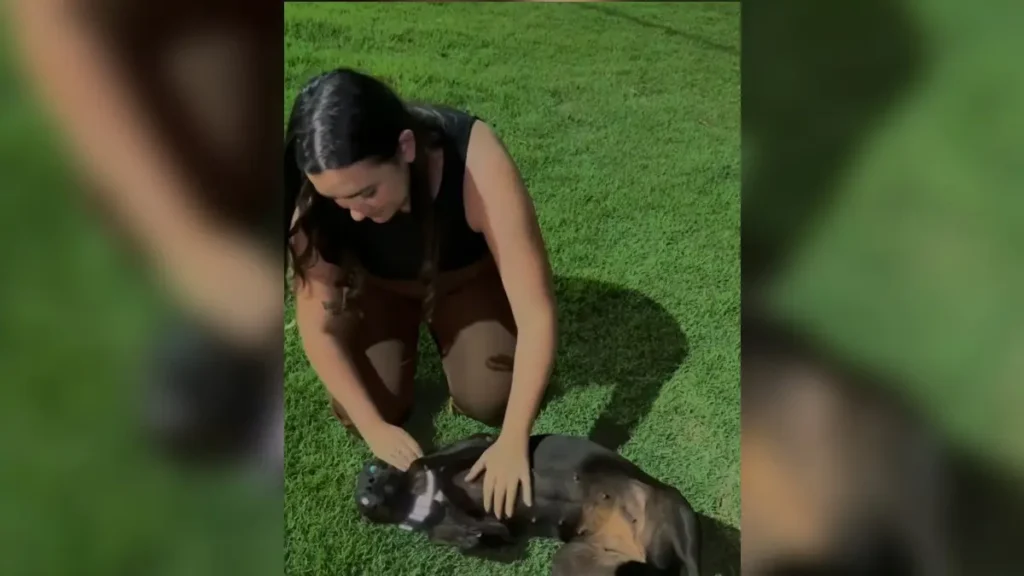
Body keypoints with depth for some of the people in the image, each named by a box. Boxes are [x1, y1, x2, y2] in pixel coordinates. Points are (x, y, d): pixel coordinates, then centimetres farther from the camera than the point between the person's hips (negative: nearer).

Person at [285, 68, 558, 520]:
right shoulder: (319, 197, -34)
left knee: (488, 401, -12)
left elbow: (536, 313, -39)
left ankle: (437, 324, 17)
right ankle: (413, 326, 16)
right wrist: (372, 426, -27)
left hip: (467, 274, 0)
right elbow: (318, 323, -23)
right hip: (376, 281, 1)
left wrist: (513, 441, -40)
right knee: (359, 410, -12)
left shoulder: (479, 166, -41)